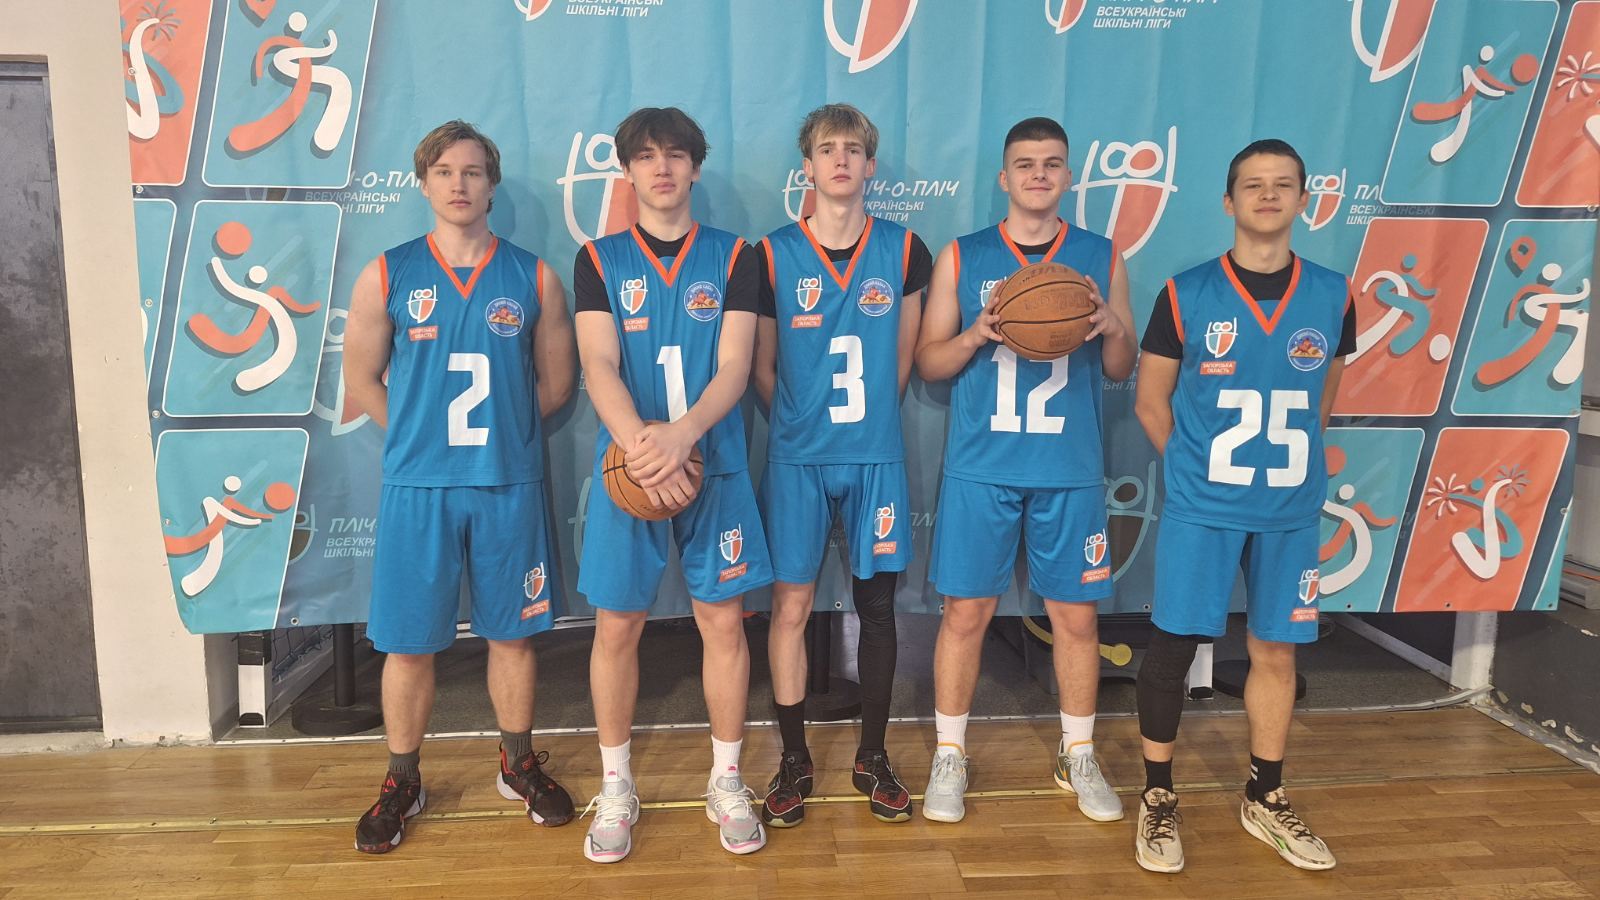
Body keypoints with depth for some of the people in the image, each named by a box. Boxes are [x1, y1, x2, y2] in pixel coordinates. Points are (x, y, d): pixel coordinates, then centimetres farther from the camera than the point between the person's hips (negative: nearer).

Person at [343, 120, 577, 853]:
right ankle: (402, 783, 26)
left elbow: (555, 383, 8)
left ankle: (519, 765, 30)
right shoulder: (386, 277, 1)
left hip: (510, 485, 1)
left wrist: (498, 429, 4)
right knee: (408, 642, 7)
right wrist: (424, 432, 3)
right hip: (417, 487, 0)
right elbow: (361, 382, 6)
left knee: (512, 632, 11)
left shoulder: (533, 278, 2)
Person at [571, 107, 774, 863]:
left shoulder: (732, 257, 4)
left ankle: (727, 782, 22)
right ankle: (616, 788, 22)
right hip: (627, 465, 0)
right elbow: (599, 369, -7)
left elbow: (734, 368, -6)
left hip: (715, 466, 0)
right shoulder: (599, 260, 5)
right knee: (617, 626, 4)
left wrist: (681, 434, -24)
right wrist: (643, 448, -25)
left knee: (724, 621, 4)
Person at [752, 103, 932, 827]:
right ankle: (794, 760, 18)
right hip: (797, 458, -1)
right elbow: (762, 369, 6)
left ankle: (873, 757, 24)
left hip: (875, 456, 1)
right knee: (790, 606, 1)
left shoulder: (903, 252, 3)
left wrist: (867, 419, 10)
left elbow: (903, 361, 10)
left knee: (876, 605, 8)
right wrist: (804, 422, 7)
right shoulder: (773, 255, 0)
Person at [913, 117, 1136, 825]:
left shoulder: (1101, 257, 7)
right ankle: (949, 756, 20)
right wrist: (975, 335, -15)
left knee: (1075, 614, 8)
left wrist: (1114, 329, -11)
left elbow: (1121, 370, 10)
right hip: (980, 467, -1)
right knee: (966, 611, 2)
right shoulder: (962, 257, 4)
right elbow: (927, 363, 4)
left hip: (1071, 471, 1)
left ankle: (1078, 756, 27)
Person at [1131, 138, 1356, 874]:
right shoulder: (1186, 294, -6)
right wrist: (1199, 468, 0)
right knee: (1172, 645, 0)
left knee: (1276, 650, 11)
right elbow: (1151, 403, 0)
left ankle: (1266, 800, 29)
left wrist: (1284, 455, 12)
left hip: (1291, 509, 3)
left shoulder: (1333, 296, 2)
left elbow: (1323, 393, 16)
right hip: (1201, 505, -2)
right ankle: (1158, 798, 18)